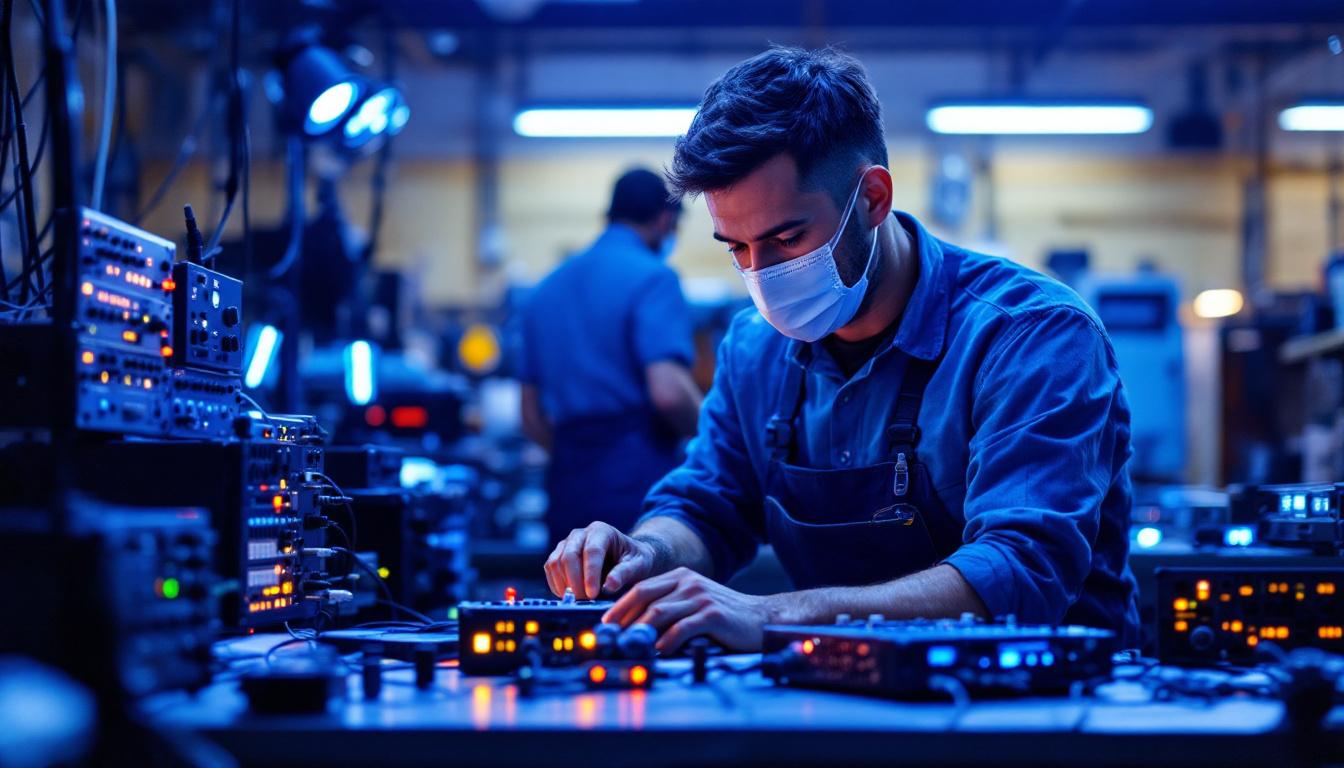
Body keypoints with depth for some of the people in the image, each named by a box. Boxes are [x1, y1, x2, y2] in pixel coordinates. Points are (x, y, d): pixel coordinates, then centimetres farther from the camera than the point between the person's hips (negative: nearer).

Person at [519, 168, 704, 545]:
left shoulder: (549, 288, 17)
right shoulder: (651, 277, -5)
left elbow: (532, 417, 20)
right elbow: (668, 392, -18)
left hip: (568, 497, 7)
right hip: (640, 493, -7)